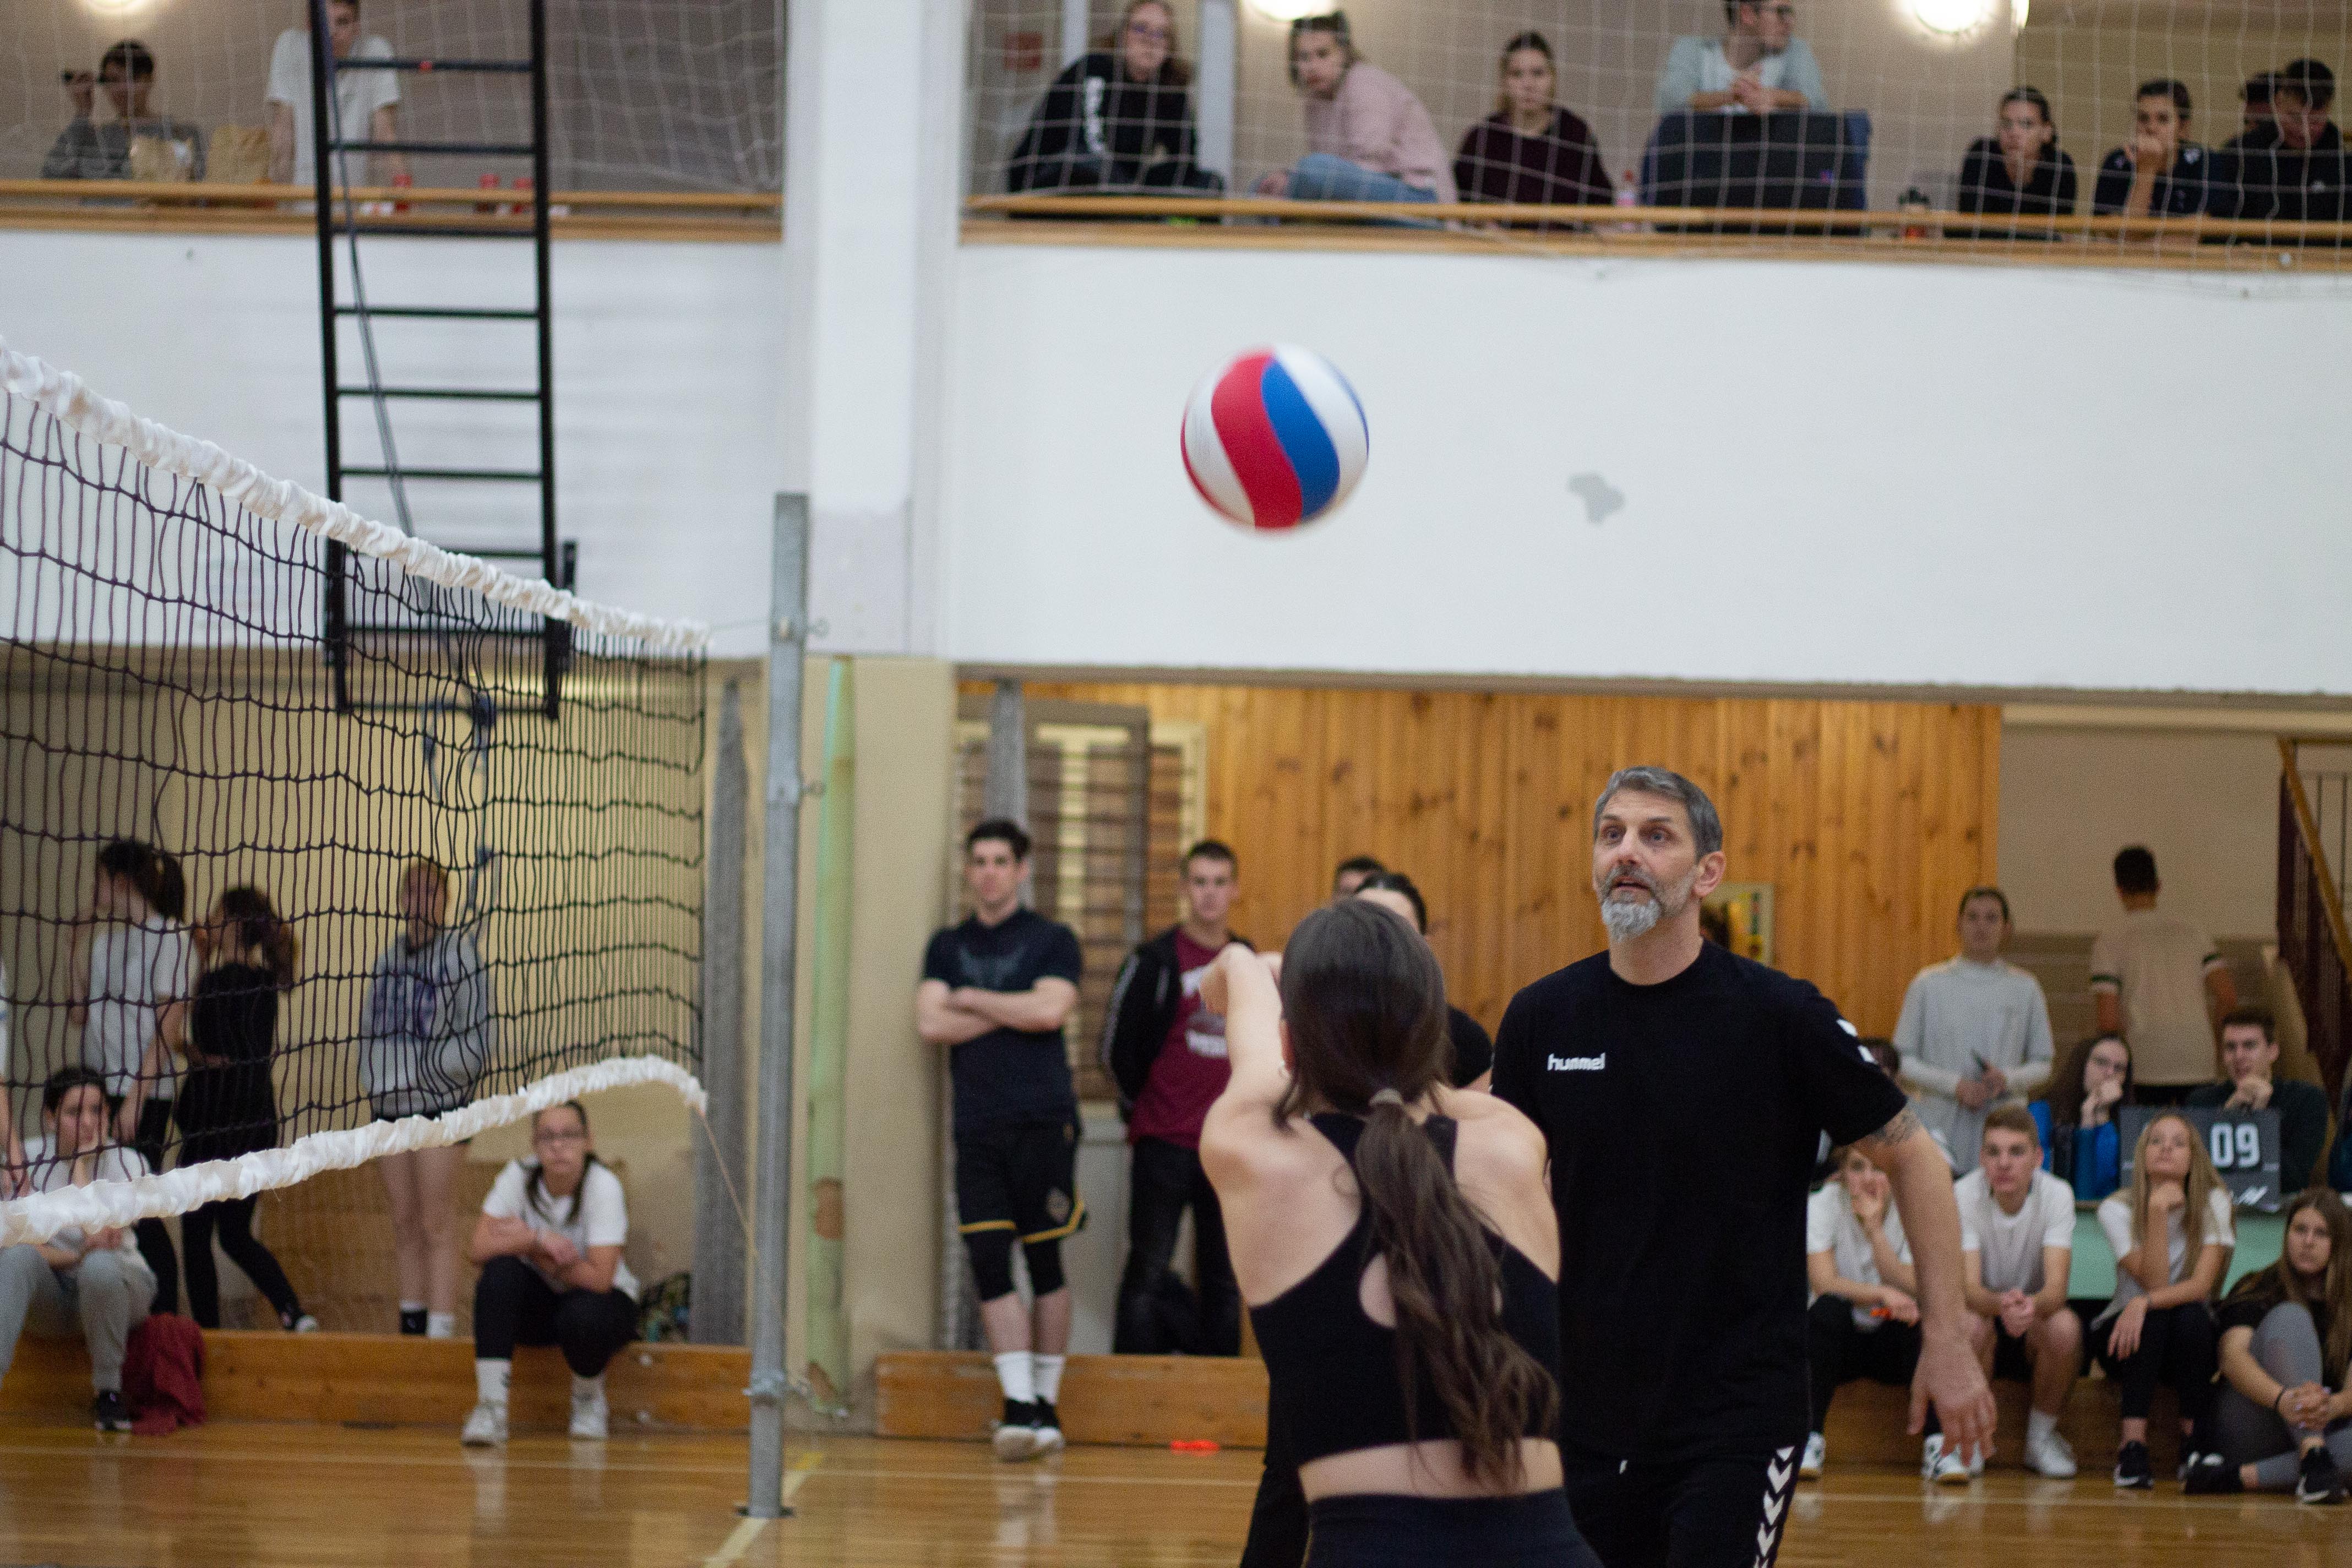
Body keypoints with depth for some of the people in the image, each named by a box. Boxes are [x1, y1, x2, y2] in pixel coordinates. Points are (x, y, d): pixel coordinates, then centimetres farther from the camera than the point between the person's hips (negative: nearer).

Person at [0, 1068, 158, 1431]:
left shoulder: (127, 1162, -10)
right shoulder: (30, 1158, -5)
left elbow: (100, 1232, -26)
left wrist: (81, 1163, -19)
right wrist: (73, 1257, -28)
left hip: (116, 1284, -1)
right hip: (51, 1296, 1)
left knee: (99, 1265, -38)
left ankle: (108, 1392, -20)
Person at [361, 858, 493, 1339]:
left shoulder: (460, 954, -8)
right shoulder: (389, 960, 12)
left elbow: (479, 1037, -11)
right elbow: (370, 1027, 21)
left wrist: (429, 1074, -11)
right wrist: (375, 1079, 5)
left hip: (440, 1101, -6)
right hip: (390, 1103, 6)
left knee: (435, 1223, -9)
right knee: (404, 1223, 10)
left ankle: (440, 1330, -10)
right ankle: (411, 1321, 16)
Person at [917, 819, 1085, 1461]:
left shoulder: (1051, 941, 4)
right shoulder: (947, 947, 14)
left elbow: (1050, 1009, -13)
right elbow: (931, 1022, 0)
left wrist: (972, 1000, -3)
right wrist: (1011, 1012, -5)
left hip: (1042, 1123, -3)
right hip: (977, 1127, 3)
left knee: (1045, 1262, 0)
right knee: (989, 1263, -7)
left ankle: (1047, 1402, 9)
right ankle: (1019, 1404, -7)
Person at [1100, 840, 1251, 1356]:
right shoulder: (1155, 961, -4)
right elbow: (1117, 1046, -1)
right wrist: (1144, 1108, 6)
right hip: (1164, 1145, -4)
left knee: (1224, 1278, 7)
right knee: (1148, 1273, -2)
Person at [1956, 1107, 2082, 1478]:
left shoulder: (2056, 1194, -16)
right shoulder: (1963, 1196, -18)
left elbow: (2056, 1289, -26)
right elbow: (1969, 1289, -27)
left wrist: (2032, 1305, -52)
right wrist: (2001, 1304, -52)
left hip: (2036, 1323, 1)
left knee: (2065, 1326, -33)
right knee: (1970, 1325, -35)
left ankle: (2041, 1436, -8)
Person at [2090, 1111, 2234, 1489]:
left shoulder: (2213, 1202, -8)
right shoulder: (2117, 1209, -10)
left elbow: (2201, 1284, -20)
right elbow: (2154, 1283, -21)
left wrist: (2145, 1303, -37)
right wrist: (2157, 1212, -29)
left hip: (2190, 1342, 1)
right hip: (2127, 1333, -1)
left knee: (2191, 1315, -33)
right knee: (2156, 1316, -34)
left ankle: (2196, 1442, -21)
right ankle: (2133, 1446, -38)